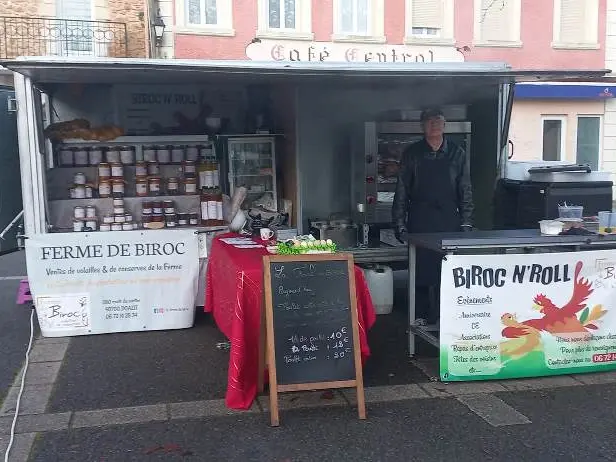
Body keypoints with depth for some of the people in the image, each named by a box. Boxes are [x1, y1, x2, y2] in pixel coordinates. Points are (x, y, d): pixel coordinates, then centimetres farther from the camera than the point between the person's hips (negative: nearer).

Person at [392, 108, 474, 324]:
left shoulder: (457, 153, 7)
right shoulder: (412, 154, 4)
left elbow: (465, 191, 9)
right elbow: (402, 191, 4)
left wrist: (466, 223, 3)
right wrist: (400, 224, 0)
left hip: (449, 222, 1)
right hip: (420, 222, -1)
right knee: (420, 273, 3)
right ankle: (421, 318, 15)